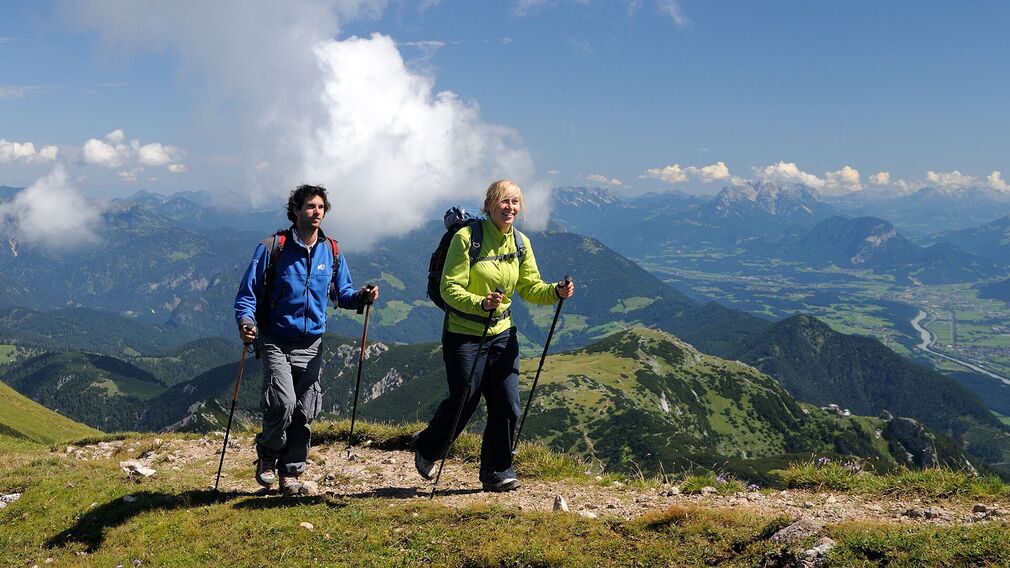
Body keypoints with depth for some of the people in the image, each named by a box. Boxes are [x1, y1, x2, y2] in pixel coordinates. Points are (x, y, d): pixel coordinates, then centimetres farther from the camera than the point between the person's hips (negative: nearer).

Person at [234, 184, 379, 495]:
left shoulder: (331, 251, 5)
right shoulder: (273, 248, -7)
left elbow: (341, 292, 14)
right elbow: (247, 292, -4)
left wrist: (361, 297, -8)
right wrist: (246, 321, -23)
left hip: (311, 345, 4)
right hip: (276, 343, -4)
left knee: (304, 414, 5)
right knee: (283, 403, -19)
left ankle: (291, 472, 21)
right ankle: (267, 454, 9)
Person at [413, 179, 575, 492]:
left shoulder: (520, 242, 4)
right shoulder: (466, 237, -14)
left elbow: (530, 287, 7)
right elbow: (449, 288, -17)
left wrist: (555, 291, -13)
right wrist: (480, 303, -34)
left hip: (502, 334, 5)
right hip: (465, 334, -5)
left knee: (507, 406, 1)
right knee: (463, 403, 2)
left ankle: (498, 472, 17)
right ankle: (426, 446, 31)